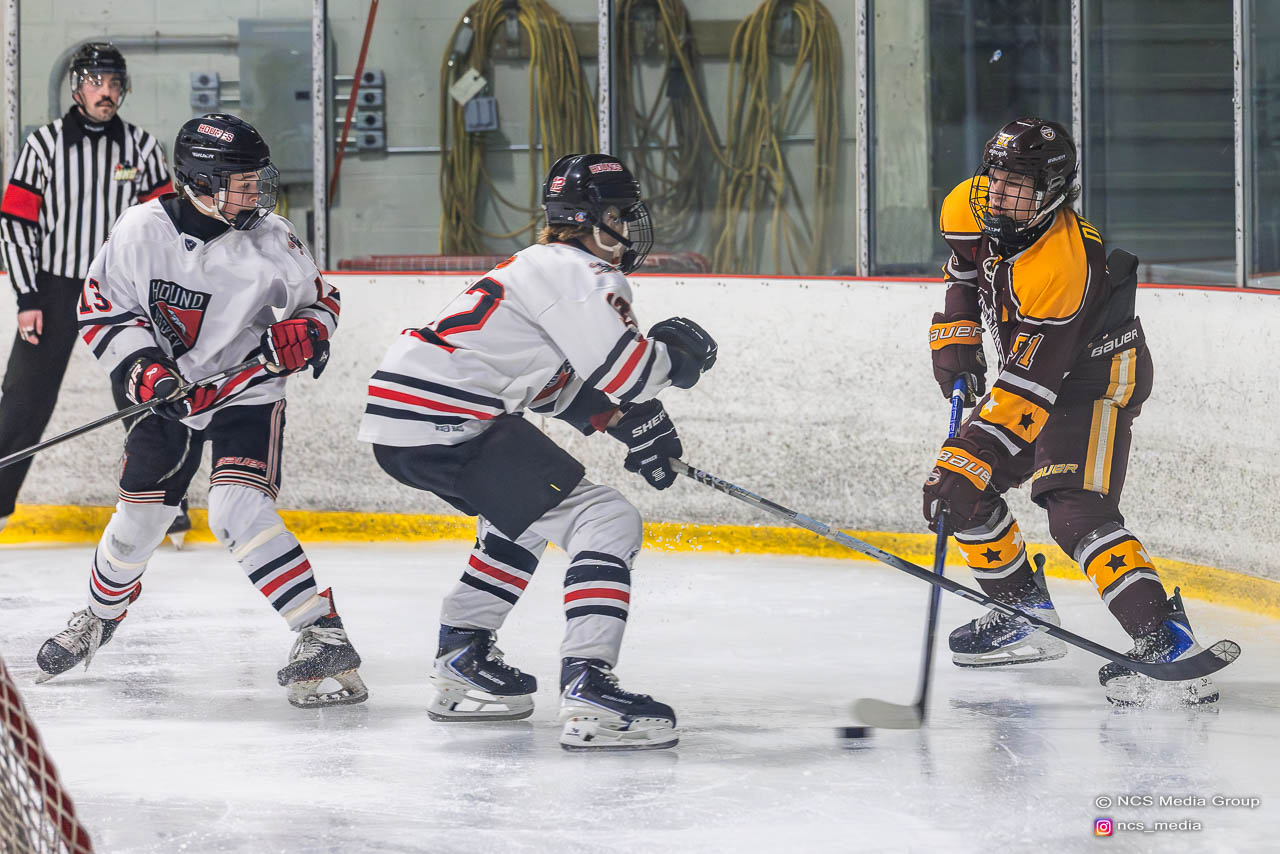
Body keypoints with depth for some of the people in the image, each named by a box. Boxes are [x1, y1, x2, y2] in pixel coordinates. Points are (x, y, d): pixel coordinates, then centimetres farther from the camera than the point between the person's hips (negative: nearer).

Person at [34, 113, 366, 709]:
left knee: (237, 510, -23)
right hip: (168, 394, 3)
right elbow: (101, 306, -6)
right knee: (138, 518, 13)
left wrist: (306, 331, -20)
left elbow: (320, 300, 2)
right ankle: (101, 616, 43)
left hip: (247, 396, -3)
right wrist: (141, 365, -20)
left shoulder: (272, 241, -14)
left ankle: (324, 636, -26)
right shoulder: (143, 229, -15)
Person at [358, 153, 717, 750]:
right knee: (605, 522, -13)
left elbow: (570, 382, 30)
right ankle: (586, 690, -26)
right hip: (444, 426, -11)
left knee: (529, 511, 36)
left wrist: (635, 423, 18)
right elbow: (625, 373, -15)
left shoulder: (553, 267, 24)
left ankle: (462, 660, 38)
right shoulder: (577, 275, -9)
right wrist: (678, 351, 5)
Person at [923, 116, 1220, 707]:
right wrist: (955, 339, 4)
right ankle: (1026, 615, 19)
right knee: (957, 489, 5)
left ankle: (1164, 641, -36)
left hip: (1095, 376, -9)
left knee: (1074, 511, -27)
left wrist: (972, 460, -38)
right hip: (1030, 368, 9)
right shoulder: (971, 207, -12)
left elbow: (1030, 388, -36)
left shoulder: (1060, 267, -35)